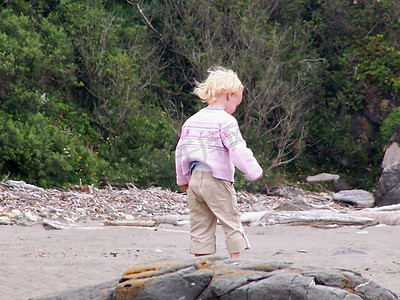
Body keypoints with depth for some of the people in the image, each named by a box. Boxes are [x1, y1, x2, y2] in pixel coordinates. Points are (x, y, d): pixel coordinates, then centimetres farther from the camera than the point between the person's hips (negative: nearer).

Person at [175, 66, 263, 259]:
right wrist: (254, 171, -6)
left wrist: (182, 178, 27)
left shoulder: (192, 121, 13)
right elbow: (238, 151, -18)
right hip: (216, 180, -7)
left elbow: (180, 151, 17)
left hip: (194, 179, 7)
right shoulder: (225, 121, -10)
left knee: (200, 228, 9)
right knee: (232, 224, 2)